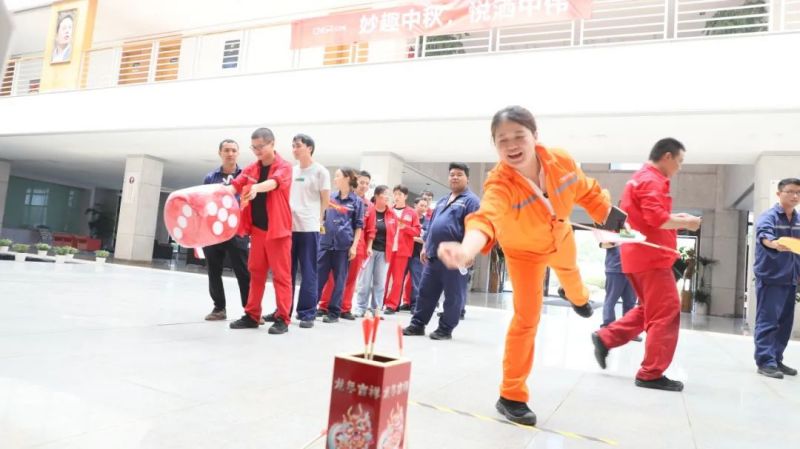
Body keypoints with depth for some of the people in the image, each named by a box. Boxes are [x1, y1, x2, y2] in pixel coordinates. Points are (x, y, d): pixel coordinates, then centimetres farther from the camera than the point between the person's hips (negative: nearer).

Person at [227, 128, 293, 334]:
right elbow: (236, 185, -1)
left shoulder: (284, 167, -6)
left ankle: (282, 319, 5)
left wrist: (256, 188, -47)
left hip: (277, 229, -5)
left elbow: (273, 182, -26)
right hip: (257, 228, 5)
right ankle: (252, 315, 19)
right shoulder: (251, 169, 11)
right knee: (255, 272, 10)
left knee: (281, 274, -1)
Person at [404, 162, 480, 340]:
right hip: (433, 255, 7)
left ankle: (445, 329, 12)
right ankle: (417, 324, 20)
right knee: (426, 292, 11)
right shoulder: (442, 201, 21)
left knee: (453, 296, 2)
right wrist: (426, 246, 18)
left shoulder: (471, 200, -3)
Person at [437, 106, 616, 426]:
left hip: (561, 237, 5)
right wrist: (467, 249, -86)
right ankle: (511, 396, 8)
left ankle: (578, 298, 77)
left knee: (569, 270, 36)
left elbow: (587, 192, -11)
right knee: (527, 317, -7)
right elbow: (486, 218, -66)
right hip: (523, 250, -5)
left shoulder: (561, 161, -32)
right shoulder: (498, 184, -45)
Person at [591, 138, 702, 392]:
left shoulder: (640, 178, 20)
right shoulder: (652, 181, -13)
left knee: (649, 310, 19)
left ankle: (605, 339, 16)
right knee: (666, 313, -4)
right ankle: (651, 374, 0)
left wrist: (675, 219, 12)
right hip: (651, 255, -10)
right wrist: (685, 222, -8)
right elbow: (656, 218, -24)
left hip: (639, 254, 10)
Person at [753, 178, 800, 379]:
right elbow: (763, 234, -30)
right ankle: (765, 361, -2)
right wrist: (774, 244, -51)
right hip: (770, 277, -7)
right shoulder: (769, 216, -10)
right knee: (768, 321, -7)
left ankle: (776, 360, 21)